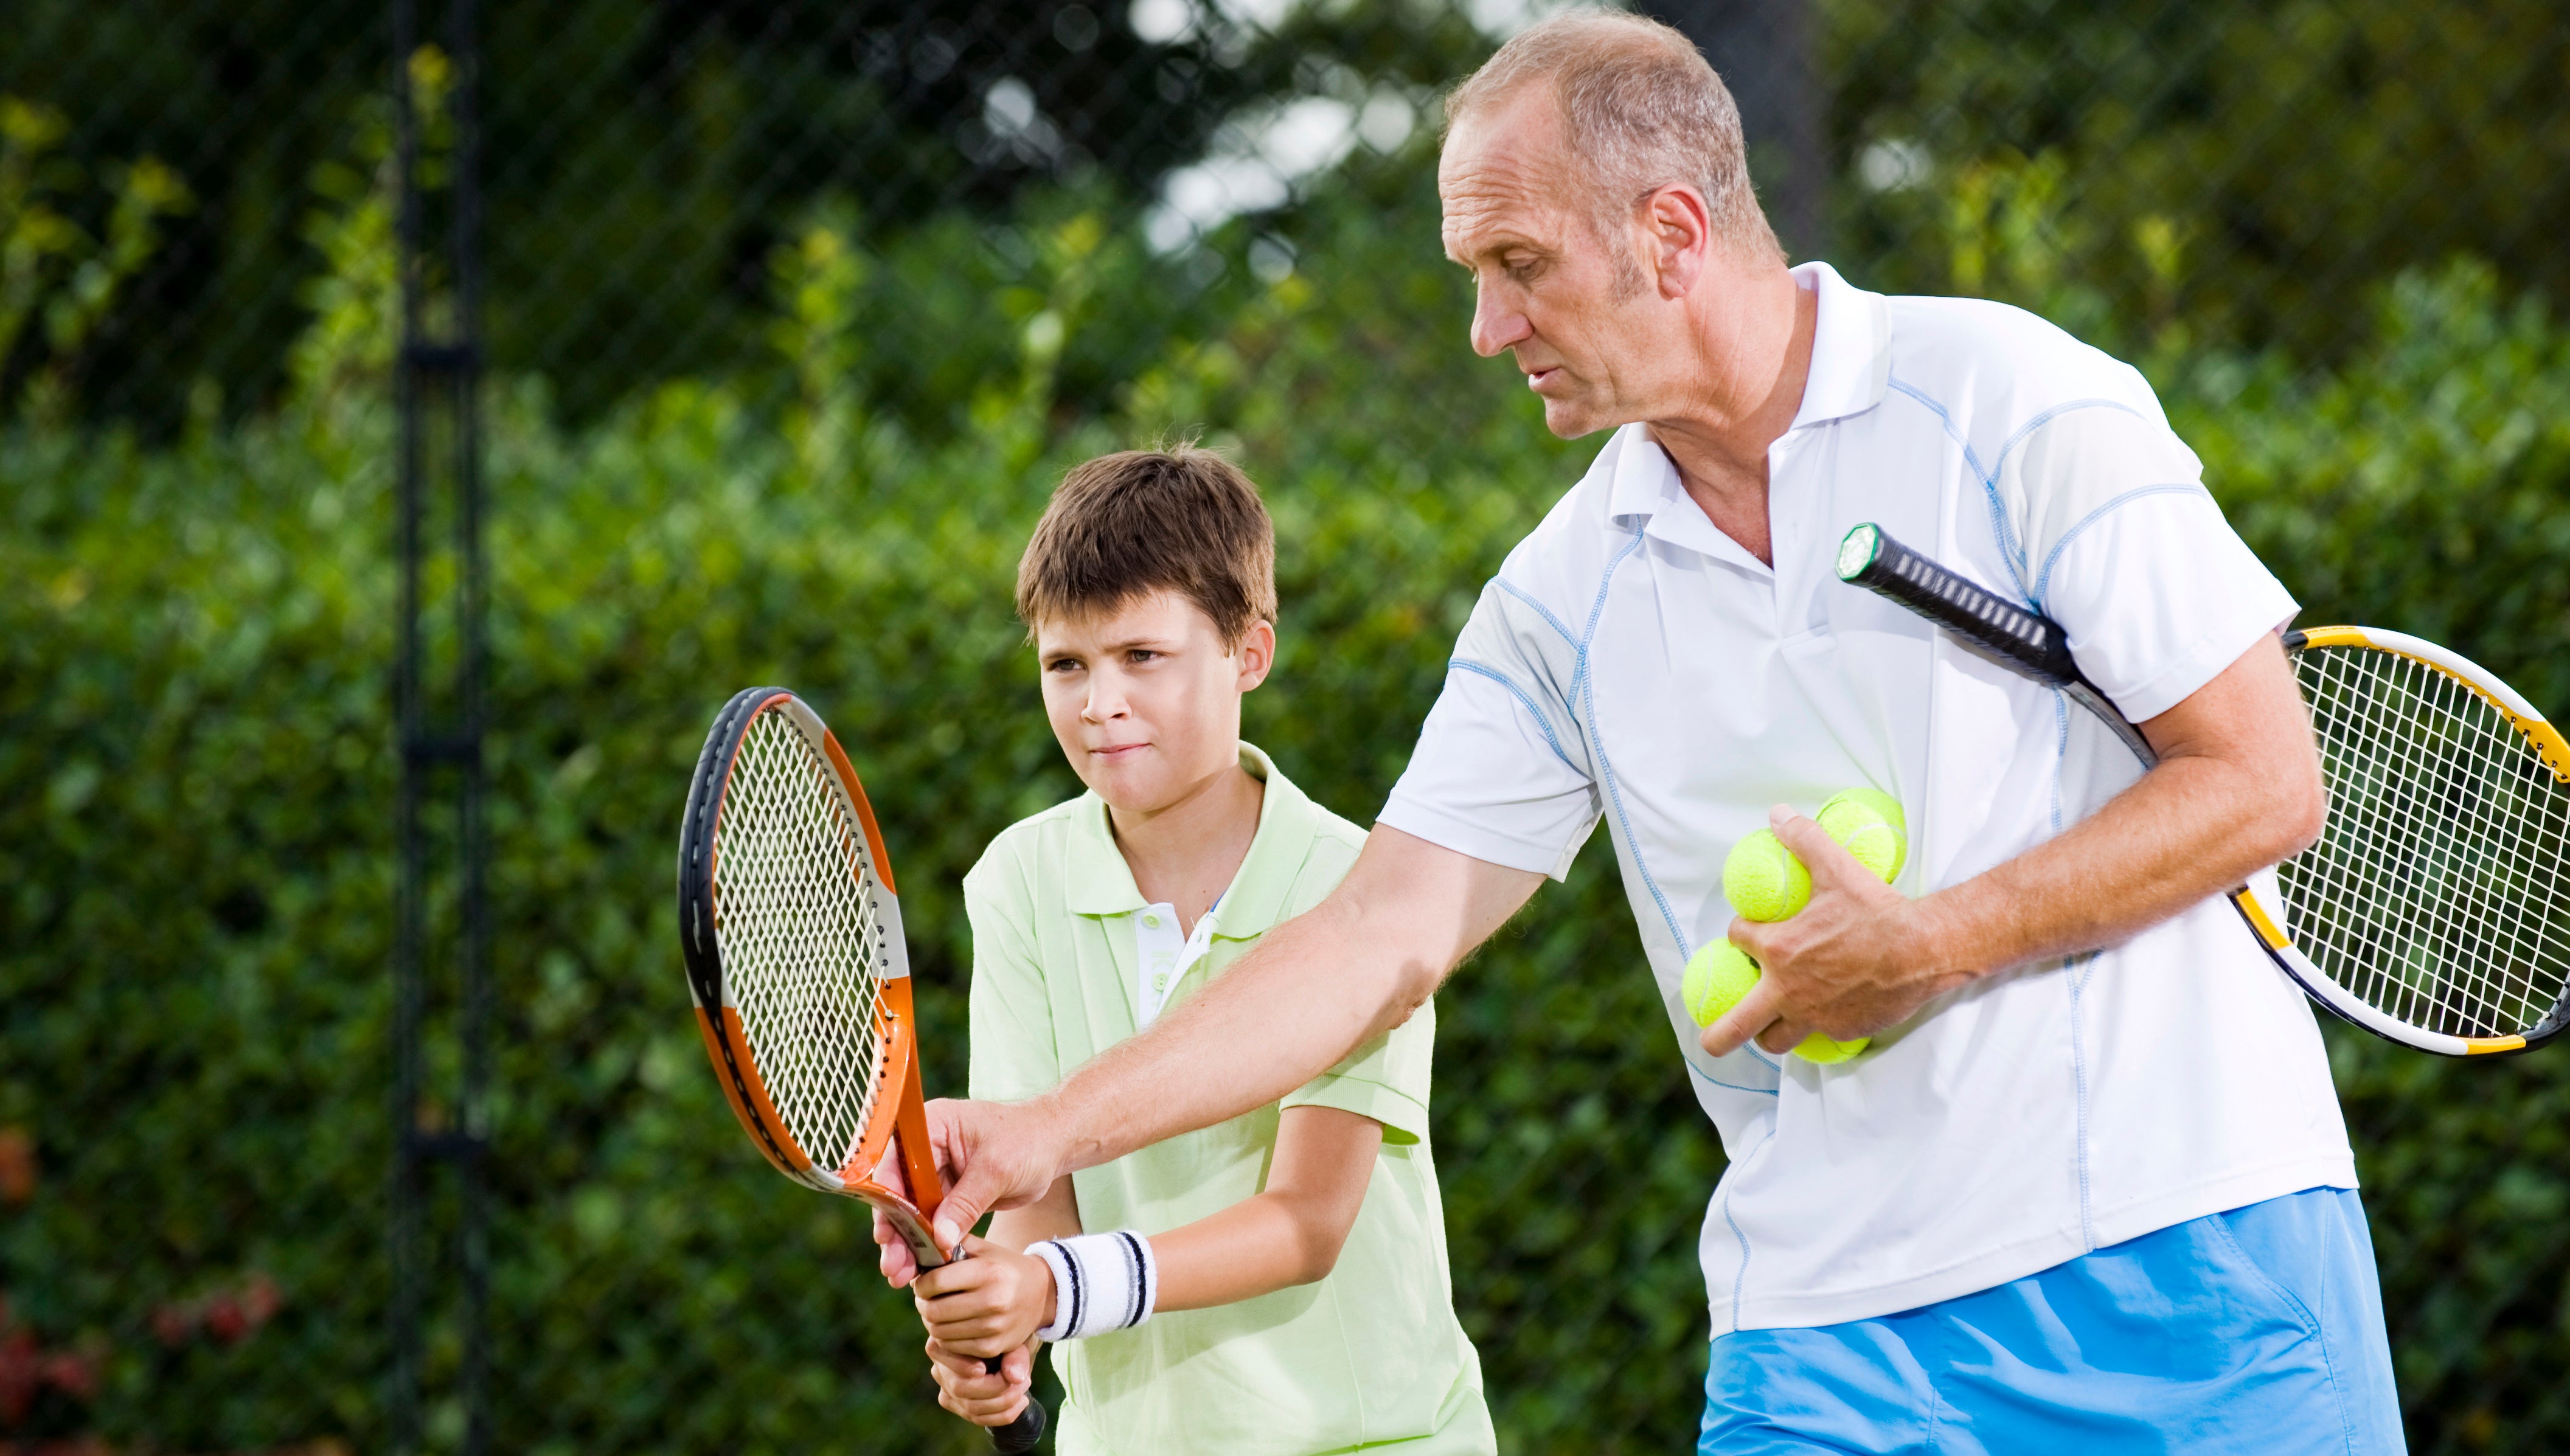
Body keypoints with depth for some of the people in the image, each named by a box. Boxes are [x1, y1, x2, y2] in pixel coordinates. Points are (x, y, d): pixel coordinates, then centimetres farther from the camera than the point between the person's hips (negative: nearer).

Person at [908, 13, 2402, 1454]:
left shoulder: (2018, 400, -5)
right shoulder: (1566, 598, 9)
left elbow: (2266, 782, -7)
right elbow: (1385, 934, 7)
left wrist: (1928, 943, -14)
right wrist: (1054, 1127, -2)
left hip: (2186, 1248, -3)